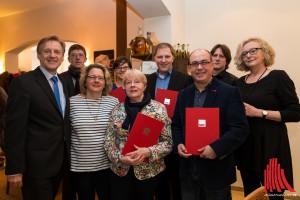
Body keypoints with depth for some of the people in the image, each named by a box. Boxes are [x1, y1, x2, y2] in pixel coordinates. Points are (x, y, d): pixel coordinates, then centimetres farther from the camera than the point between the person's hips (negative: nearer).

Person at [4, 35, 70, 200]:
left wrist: (67, 154, 12)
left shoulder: (64, 82, 8)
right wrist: (14, 168, -16)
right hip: (36, 163, -7)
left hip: (60, 160, 7)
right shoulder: (23, 82, -14)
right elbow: (14, 127, -16)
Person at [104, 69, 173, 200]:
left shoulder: (159, 108, -7)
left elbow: (168, 142, -8)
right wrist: (120, 158, -14)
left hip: (149, 171, -1)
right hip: (120, 170, 2)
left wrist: (148, 151, -22)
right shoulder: (117, 110, 1)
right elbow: (109, 142, 2)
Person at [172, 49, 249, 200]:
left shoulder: (230, 92, -8)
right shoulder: (183, 94, 8)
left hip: (216, 169, -4)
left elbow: (240, 129, -14)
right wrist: (178, 144, -5)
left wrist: (216, 148, -23)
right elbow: (176, 124, 13)